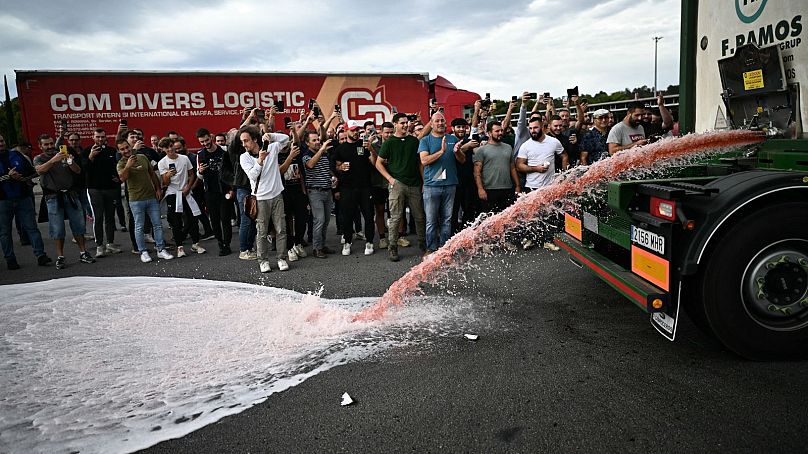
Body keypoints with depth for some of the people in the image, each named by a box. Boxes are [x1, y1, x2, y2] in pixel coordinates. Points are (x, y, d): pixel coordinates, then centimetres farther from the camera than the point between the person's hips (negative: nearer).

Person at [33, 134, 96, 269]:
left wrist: (71, 162, -17)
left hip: (70, 194, 3)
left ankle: (83, 253, 11)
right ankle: (60, 257, 5)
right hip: (53, 197, -3)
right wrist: (53, 160, -33)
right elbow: (40, 170, -17)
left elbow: (78, 171, 4)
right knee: (57, 229, -1)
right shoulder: (39, 159, 5)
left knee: (78, 224, 3)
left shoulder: (64, 155, 12)